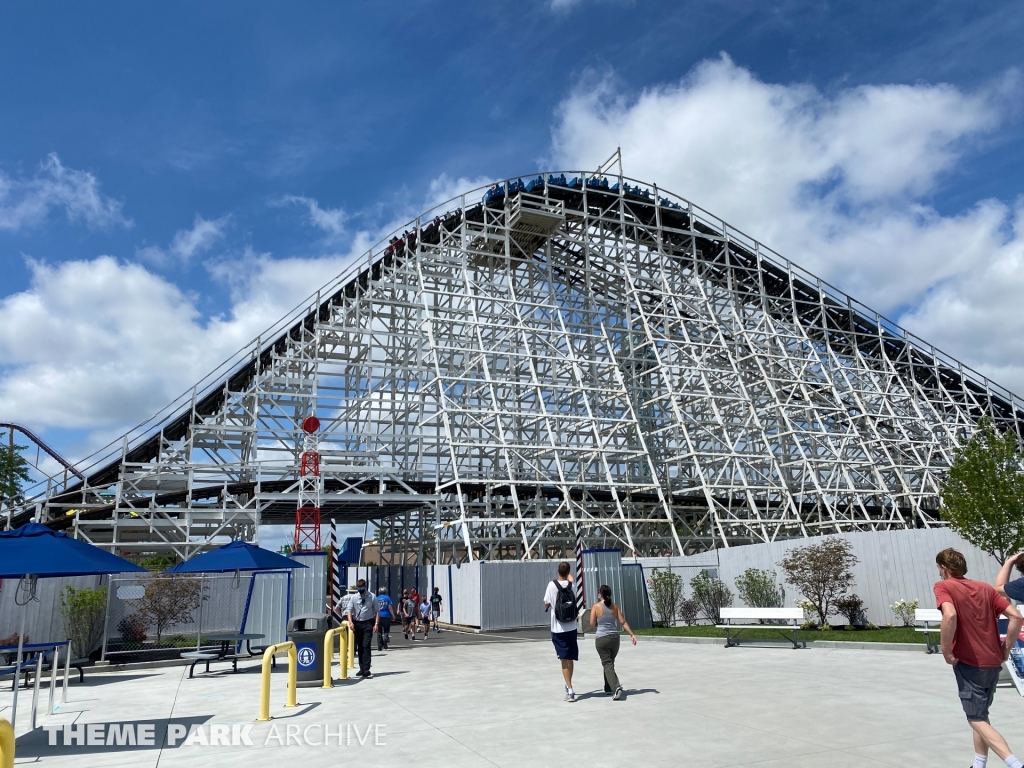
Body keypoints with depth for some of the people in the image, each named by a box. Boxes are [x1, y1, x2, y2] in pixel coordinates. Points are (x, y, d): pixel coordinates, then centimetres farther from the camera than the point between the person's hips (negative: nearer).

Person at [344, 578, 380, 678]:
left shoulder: (372, 597, -3)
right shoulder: (354, 597, 2)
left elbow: (377, 611, -1)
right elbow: (349, 610, 1)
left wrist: (376, 624, -11)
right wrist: (351, 623, -13)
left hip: (368, 623, -3)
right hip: (357, 624, 3)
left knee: (366, 646, -11)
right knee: (359, 647, 11)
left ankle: (366, 670, -12)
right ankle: (362, 668, 22)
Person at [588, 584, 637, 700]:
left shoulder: (596, 607, -7)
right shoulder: (615, 606, 2)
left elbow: (592, 624, -6)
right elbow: (623, 622, 0)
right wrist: (632, 635, 3)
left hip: (601, 639, -4)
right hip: (615, 637, 4)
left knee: (607, 664, -3)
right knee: (610, 663, 20)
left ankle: (616, 687, -21)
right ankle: (608, 688, 29)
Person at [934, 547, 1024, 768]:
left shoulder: (943, 587, -9)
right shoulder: (985, 588, 10)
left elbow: (950, 615, -27)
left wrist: (946, 652, -17)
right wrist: (1006, 647, 11)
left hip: (968, 662, -7)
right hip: (992, 662, 7)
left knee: (977, 720, 2)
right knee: (980, 714, 22)